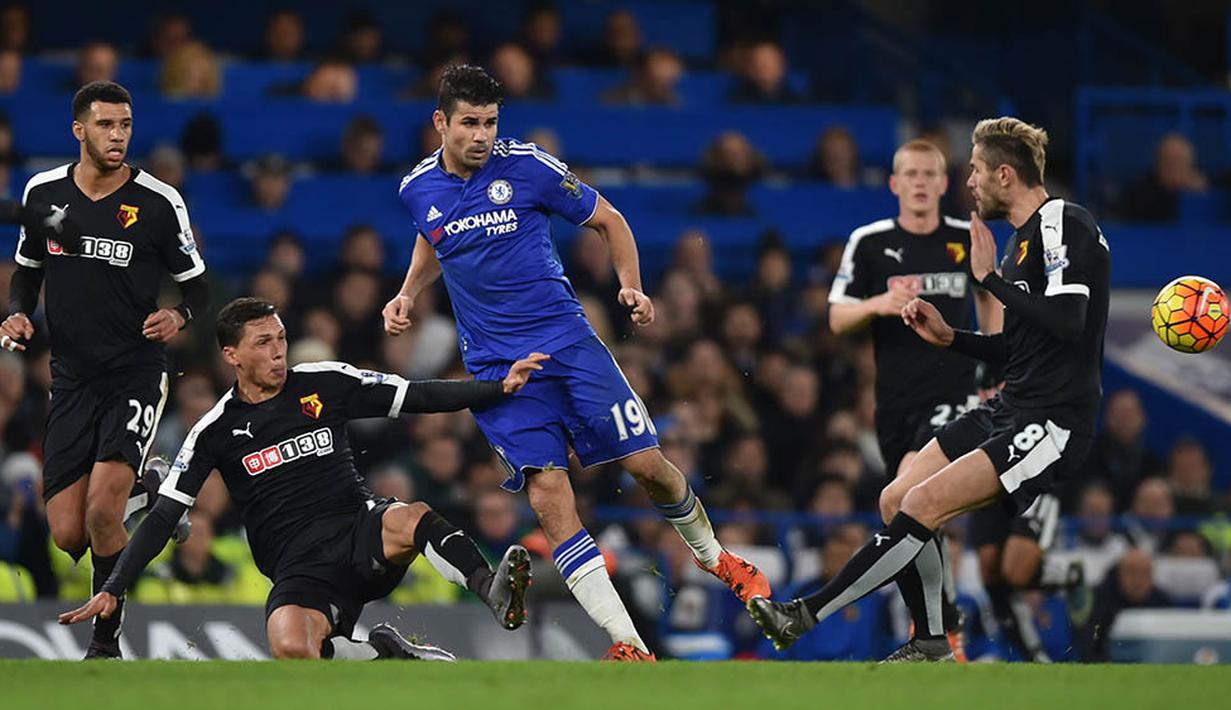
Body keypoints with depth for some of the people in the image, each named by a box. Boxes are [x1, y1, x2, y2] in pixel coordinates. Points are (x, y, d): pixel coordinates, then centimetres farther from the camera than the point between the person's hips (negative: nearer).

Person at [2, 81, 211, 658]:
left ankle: (107, 639, -4)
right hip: (71, 380, 3)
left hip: (136, 376, -3)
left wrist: (179, 317, -18)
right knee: (67, 534, -3)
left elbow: (197, 287, 3)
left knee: (103, 512, -21)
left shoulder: (159, 202, -5)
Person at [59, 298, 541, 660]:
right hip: (300, 570, -1)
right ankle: (386, 654, -15)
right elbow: (163, 517, 3)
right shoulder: (216, 431, 3)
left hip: (361, 535, 1)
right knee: (290, 649, -35)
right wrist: (112, 590, -5)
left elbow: (421, 397, 7)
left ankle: (493, 593, -47)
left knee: (408, 518, -36)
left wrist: (501, 388, -4)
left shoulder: (325, 384, 6)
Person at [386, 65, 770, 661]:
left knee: (647, 465, -4)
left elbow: (608, 220, 5)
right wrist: (407, 294, 10)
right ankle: (627, 645, -15)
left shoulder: (526, 166, -7)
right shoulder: (418, 191, 2)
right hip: (495, 365, 1)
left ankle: (712, 556, 30)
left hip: (568, 342, -1)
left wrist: (631, 287, -8)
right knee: (547, 493, -15)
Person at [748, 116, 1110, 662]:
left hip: (1054, 423, -10)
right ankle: (935, 646, 12)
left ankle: (807, 616, -15)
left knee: (923, 505, -19)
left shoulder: (1065, 224, -12)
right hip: (1009, 412, 10)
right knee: (895, 501, 4)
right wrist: (950, 336, 10)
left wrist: (991, 278, -19)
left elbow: (1067, 321, -26)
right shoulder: (1025, 238, 17)